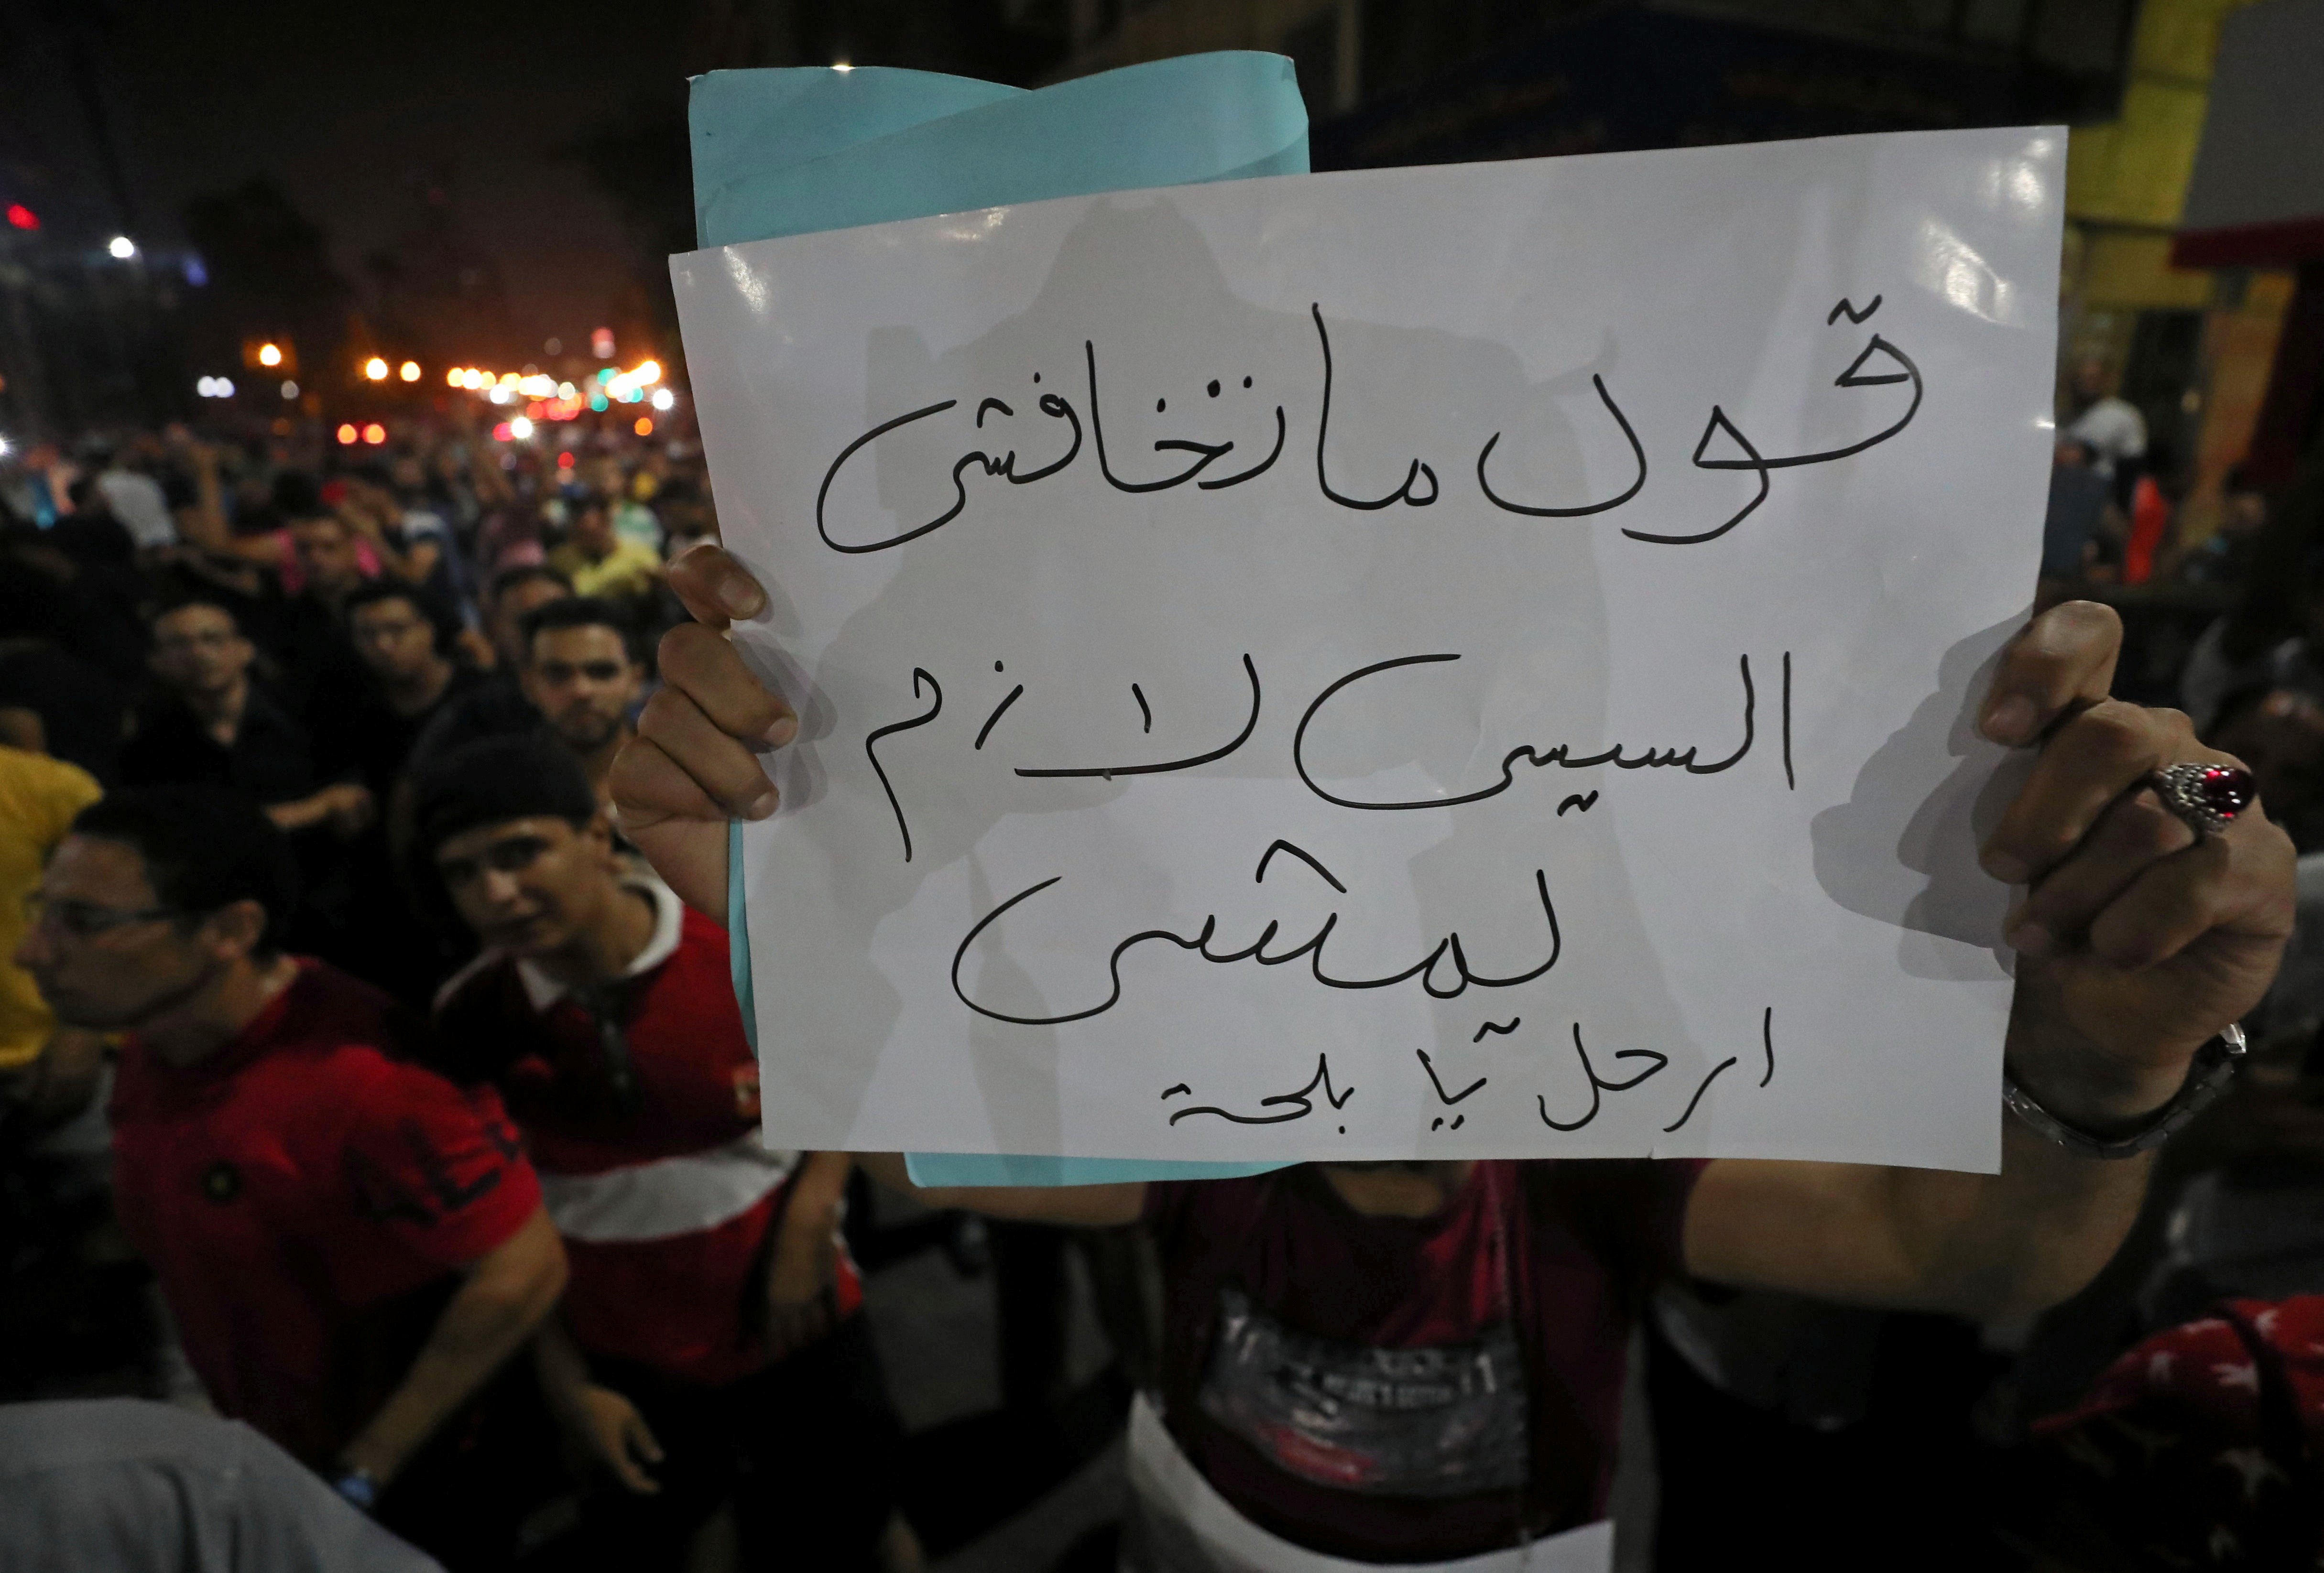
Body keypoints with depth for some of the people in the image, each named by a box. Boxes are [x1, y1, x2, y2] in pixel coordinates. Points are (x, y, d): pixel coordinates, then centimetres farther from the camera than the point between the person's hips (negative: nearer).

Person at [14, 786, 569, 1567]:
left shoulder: (360, 1076, -34)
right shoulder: (150, 1043, -7)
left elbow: (522, 1273, -30)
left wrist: (361, 1475, -18)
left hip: (417, 1480, -7)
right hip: (264, 1463, 7)